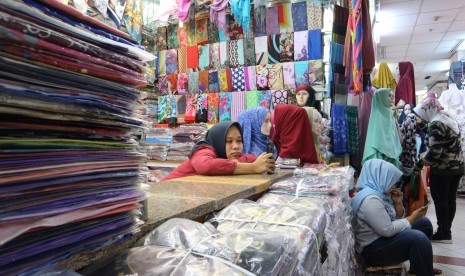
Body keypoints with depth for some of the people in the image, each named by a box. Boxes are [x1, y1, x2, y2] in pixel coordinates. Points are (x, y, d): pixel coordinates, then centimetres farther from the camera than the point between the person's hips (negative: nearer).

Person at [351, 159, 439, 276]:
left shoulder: (380, 193, 6)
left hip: (385, 236, 11)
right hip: (373, 248, -11)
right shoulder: (369, 199, -27)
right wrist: (413, 218, -16)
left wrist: (398, 203, -4)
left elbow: (397, 219, 14)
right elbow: (388, 230, -27)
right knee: (419, 238, -27)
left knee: (424, 223, 16)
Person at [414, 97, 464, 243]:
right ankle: (447, 231, 22)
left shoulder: (435, 124, -17)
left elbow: (435, 152, -23)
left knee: (440, 201, 0)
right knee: (450, 200, 13)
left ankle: (444, 234, 8)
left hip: (442, 169, -9)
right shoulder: (450, 121, 12)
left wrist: (421, 163, -11)